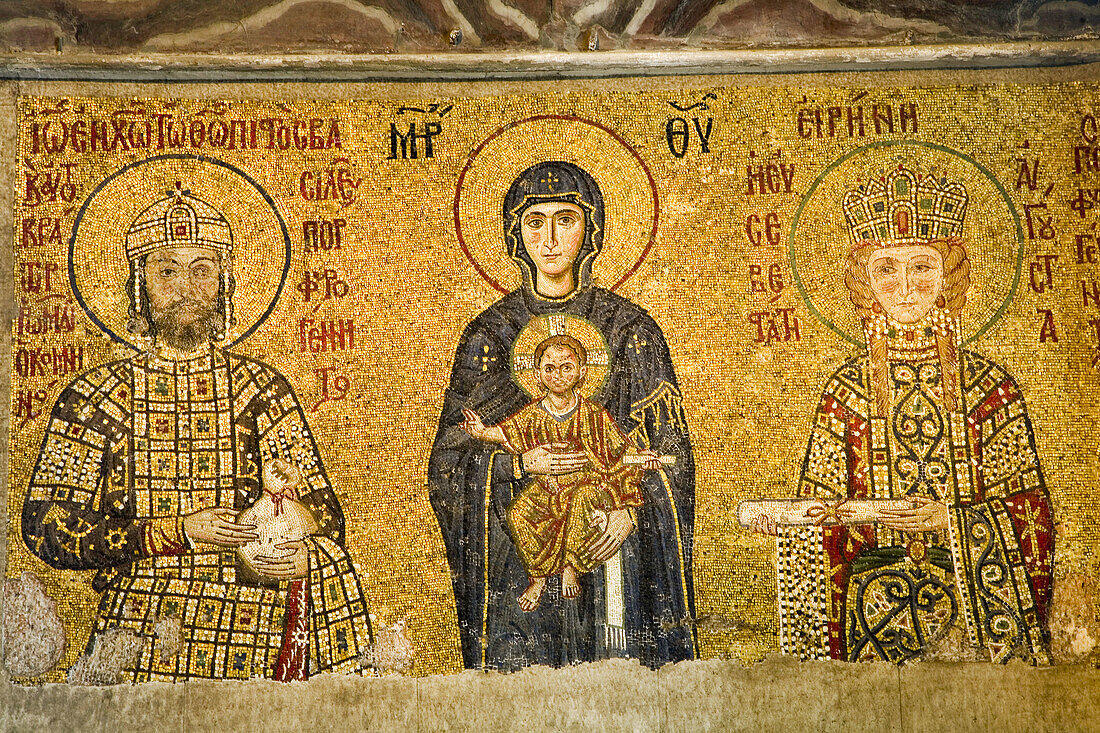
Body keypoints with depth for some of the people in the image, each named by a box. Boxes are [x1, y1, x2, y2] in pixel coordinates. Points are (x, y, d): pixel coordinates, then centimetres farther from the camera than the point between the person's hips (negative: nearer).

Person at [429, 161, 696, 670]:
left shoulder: (629, 328, 3)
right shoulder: (490, 333, 3)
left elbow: (670, 449, 4)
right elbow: (450, 459, 3)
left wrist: (632, 507, -13)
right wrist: (519, 463, -15)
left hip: (611, 541, 0)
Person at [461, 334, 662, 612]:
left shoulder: (594, 415, -4)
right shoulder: (534, 414, 1)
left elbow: (619, 448, 3)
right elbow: (504, 433, 3)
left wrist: (639, 455, -15)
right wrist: (483, 431, -16)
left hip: (585, 484, -2)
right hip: (545, 487, 2)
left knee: (583, 499, -37)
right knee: (518, 512, -25)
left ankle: (570, 568, -12)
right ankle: (538, 577, -3)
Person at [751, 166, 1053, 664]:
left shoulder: (989, 386, 2)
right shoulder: (847, 390, 3)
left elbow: (1029, 507, 0)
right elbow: (822, 508, 3)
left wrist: (949, 518, -15)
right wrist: (788, 520, -17)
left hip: (974, 598, 0)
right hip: (876, 603, 0)